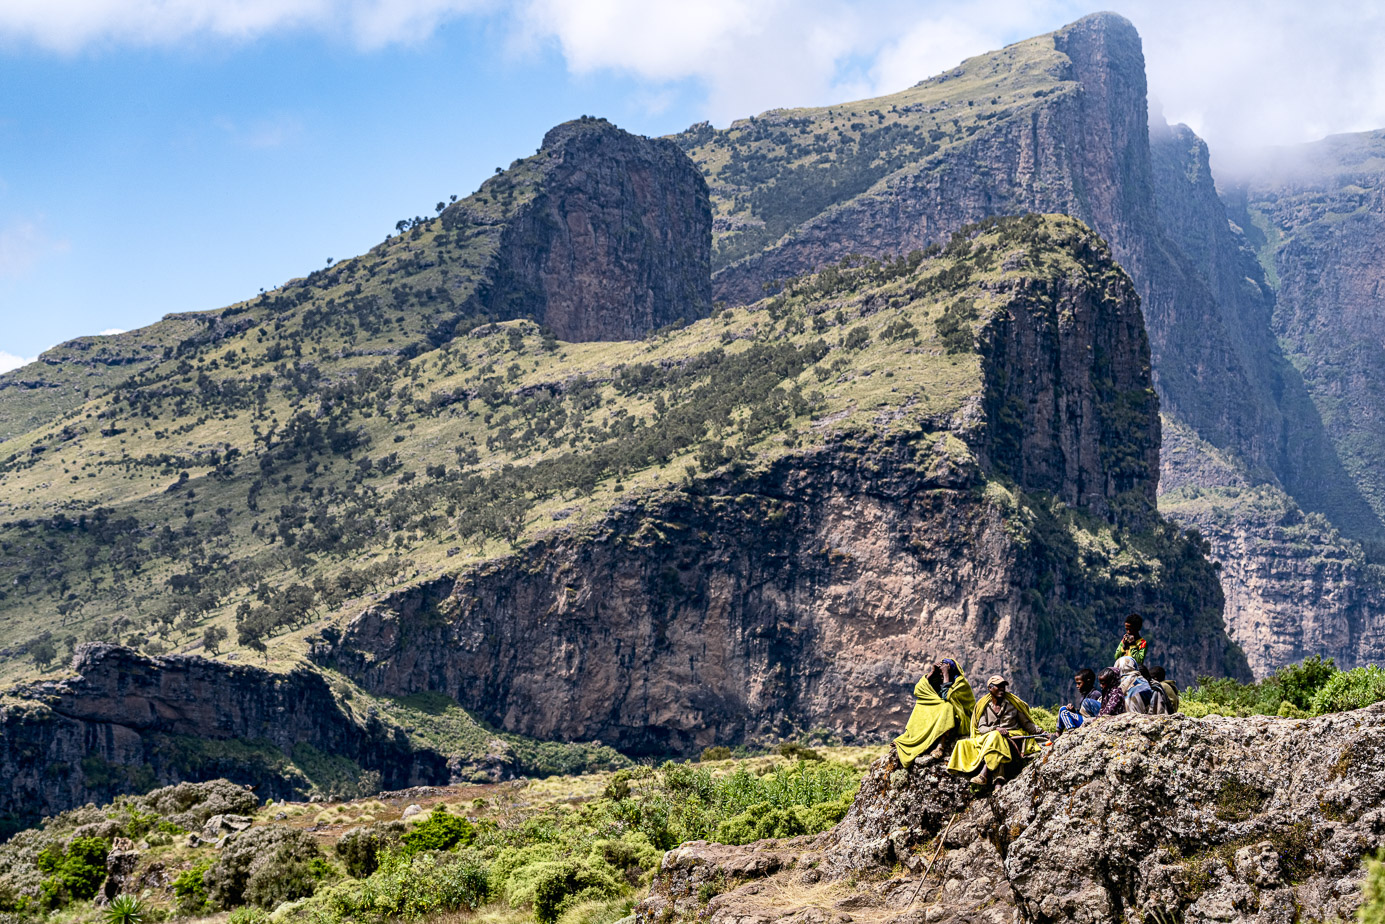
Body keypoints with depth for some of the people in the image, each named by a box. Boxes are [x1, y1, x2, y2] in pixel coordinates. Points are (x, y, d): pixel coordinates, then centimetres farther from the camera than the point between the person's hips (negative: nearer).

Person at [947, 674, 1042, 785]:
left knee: (994, 737, -37)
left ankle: (984, 775, -49)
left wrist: (1040, 732, -3)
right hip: (987, 739, 3)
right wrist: (996, 729, -17)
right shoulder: (984, 706, 12)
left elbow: (1027, 723, 13)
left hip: (1011, 739, -3)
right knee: (963, 744, -17)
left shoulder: (1013, 703, 10)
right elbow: (981, 728, 2)